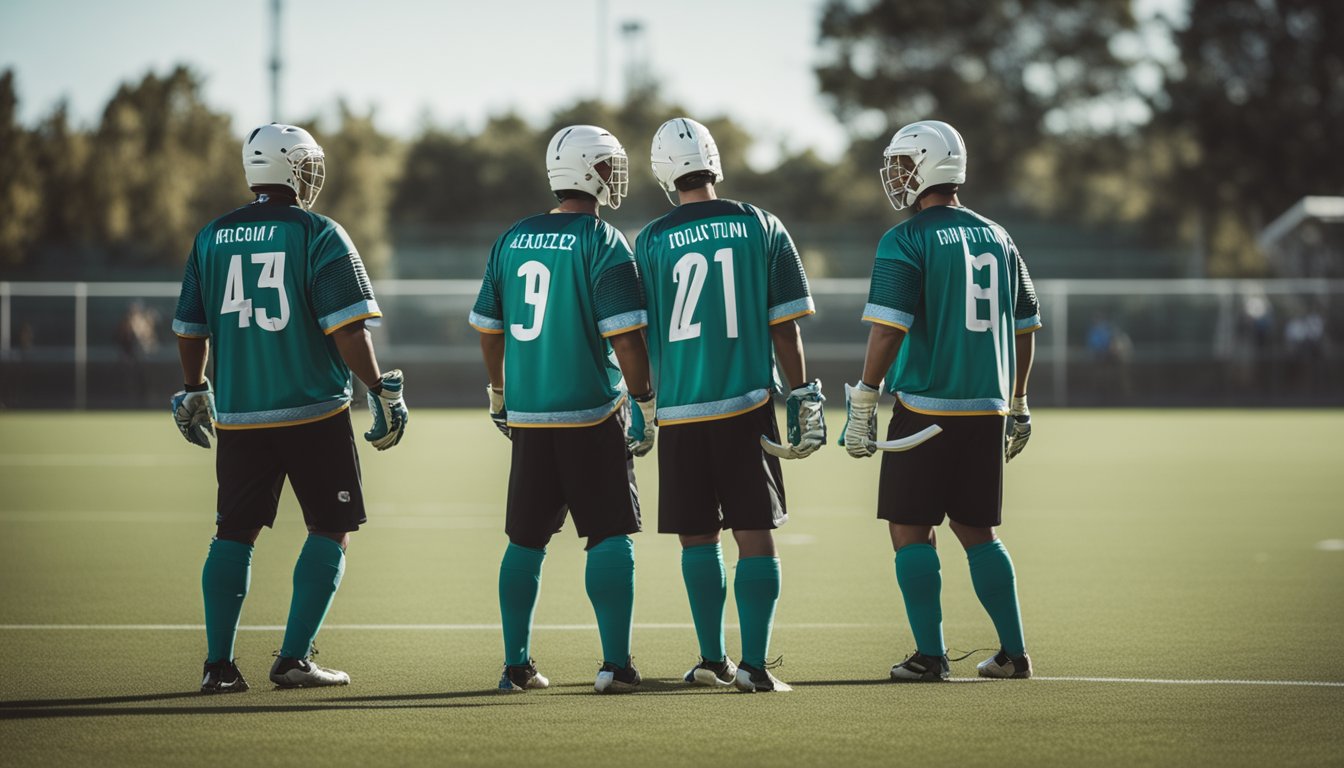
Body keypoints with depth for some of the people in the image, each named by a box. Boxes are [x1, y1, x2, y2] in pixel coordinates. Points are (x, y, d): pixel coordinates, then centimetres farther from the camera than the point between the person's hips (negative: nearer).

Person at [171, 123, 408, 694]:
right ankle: (293, 659, 0)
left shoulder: (212, 238, 7)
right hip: (313, 411, -5)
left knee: (234, 533, 12)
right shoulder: (319, 235, -7)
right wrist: (383, 392, -6)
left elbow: (189, 329, 13)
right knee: (330, 530, 6)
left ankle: (218, 664, 8)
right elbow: (347, 328, -13)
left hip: (238, 415, 5)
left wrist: (194, 394, 26)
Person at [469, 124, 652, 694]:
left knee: (526, 541, 13)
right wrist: (645, 400, -3)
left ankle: (516, 665, 15)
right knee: (611, 537, 1)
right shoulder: (602, 243, -10)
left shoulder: (512, 241, 7)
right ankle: (615, 663, -3)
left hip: (527, 416, 5)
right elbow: (624, 333, -15)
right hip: (591, 417, -5)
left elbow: (488, 328, 14)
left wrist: (498, 394, 27)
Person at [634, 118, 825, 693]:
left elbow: (639, 337, 4)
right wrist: (803, 399, 7)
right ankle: (754, 664, -3)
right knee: (756, 533, 2)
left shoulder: (652, 242, -1)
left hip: (681, 412, 0)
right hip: (747, 407, 0)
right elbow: (785, 328, 1)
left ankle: (713, 660, 16)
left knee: (698, 536, 11)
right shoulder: (762, 228, 1)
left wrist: (643, 407, 17)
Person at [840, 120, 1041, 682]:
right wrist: (1017, 405, 26)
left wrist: (863, 406, -9)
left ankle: (930, 655, 0)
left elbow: (887, 330, -15)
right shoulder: (997, 239, 11)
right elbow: (1024, 328, 16)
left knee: (911, 530, 4)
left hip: (927, 406, -6)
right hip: (986, 409, 6)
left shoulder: (907, 242, -9)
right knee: (976, 531, 15)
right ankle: (1013, 652, 12)